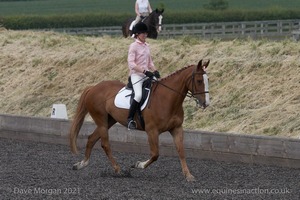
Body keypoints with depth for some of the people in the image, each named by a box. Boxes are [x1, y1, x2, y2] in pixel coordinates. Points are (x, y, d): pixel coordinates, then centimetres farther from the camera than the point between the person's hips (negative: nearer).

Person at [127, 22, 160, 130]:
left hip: (147, 75, 8)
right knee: (138, 95, -30)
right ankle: (130, 119, -21)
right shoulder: (134, 46, -7)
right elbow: (131, 63, -16)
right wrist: (145, 71, -24)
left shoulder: (146, 46, 15)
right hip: (136, 75, -8)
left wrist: (155, 71, 2)